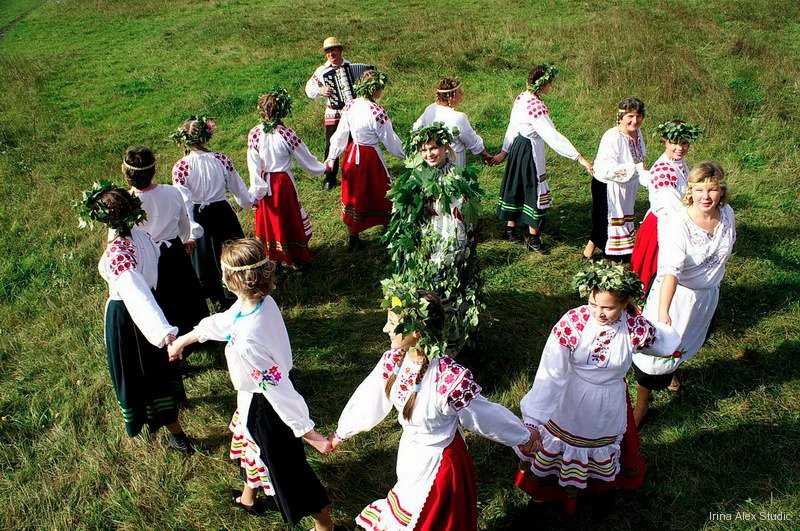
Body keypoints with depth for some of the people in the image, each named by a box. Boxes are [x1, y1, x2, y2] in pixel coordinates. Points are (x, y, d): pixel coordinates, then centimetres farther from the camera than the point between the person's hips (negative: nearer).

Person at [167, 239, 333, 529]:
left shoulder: (247, 342, -41)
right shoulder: (261, 300, -15)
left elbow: (278, 390, -34)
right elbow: (220, 322, 4)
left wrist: (309, 433, -25)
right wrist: (183, 339, 20)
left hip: (263, 405, -8)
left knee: (285, 465, 14)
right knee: (249, 441, 34)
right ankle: (248, 496, 64)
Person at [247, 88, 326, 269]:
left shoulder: (253, 134, -10)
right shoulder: (287, 135, -19)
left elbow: (253, 165, -7)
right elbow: (307, 160, -9)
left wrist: (255, 191, -1)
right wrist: (323, 168, 10)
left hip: (264, 184, 3)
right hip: (283, 182, -3)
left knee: (268, 219, 18)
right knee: (288, 218, 13)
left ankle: (272, 255, 34)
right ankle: (295, 258, 29)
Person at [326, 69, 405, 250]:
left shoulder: (350, 106, -7)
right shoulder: (378, 113, -25)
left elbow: (340, 134, 1)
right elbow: (390, 142, -15)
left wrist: (331, 157, 11)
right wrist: (405, 154, 3)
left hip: (352, 155, 6)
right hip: (370, 158, -6)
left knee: (353, 196, 19)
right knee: (379, 193, 17)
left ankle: (353, 238, 30)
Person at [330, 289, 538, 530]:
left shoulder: (449, 378, -36)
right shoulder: (394, 360, -16)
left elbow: (483, 414, -19)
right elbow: (368, 399, -1)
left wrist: (522, 438, -4)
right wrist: (342, 432, 13)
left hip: (439, 462, -5)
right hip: (410, 454, 6)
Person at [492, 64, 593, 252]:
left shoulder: (521, 98, 2)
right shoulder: (537, 106, -26)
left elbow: (512, 126, 11)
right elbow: (552, 136, -31)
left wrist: (504, 151, 20)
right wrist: (579, 158, -32)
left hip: (517, 146, 9)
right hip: (530, 151, -9)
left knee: (516, 188, 20)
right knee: (536, 191, 4)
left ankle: (510, 229, 33)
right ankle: (533, 237, 15)